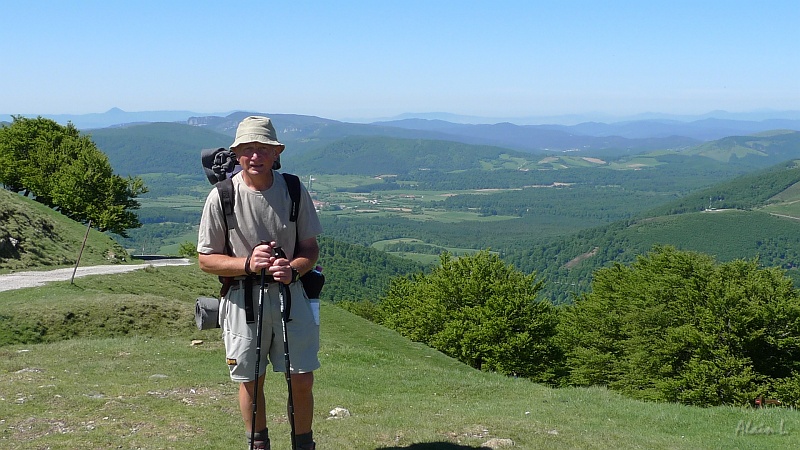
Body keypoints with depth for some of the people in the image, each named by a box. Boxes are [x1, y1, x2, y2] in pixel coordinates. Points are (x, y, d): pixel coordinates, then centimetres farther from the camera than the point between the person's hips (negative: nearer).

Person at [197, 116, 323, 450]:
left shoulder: (294, 191, -3)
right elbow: (206, 259, -3)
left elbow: (311, 248, 4)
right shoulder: (221, 197, -9)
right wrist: (247, 263, -20)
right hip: (242, 297, -1)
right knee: (250, 380, 11)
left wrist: (292, 269, -18)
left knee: (302, 380, 3)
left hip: (290, 293, 1)